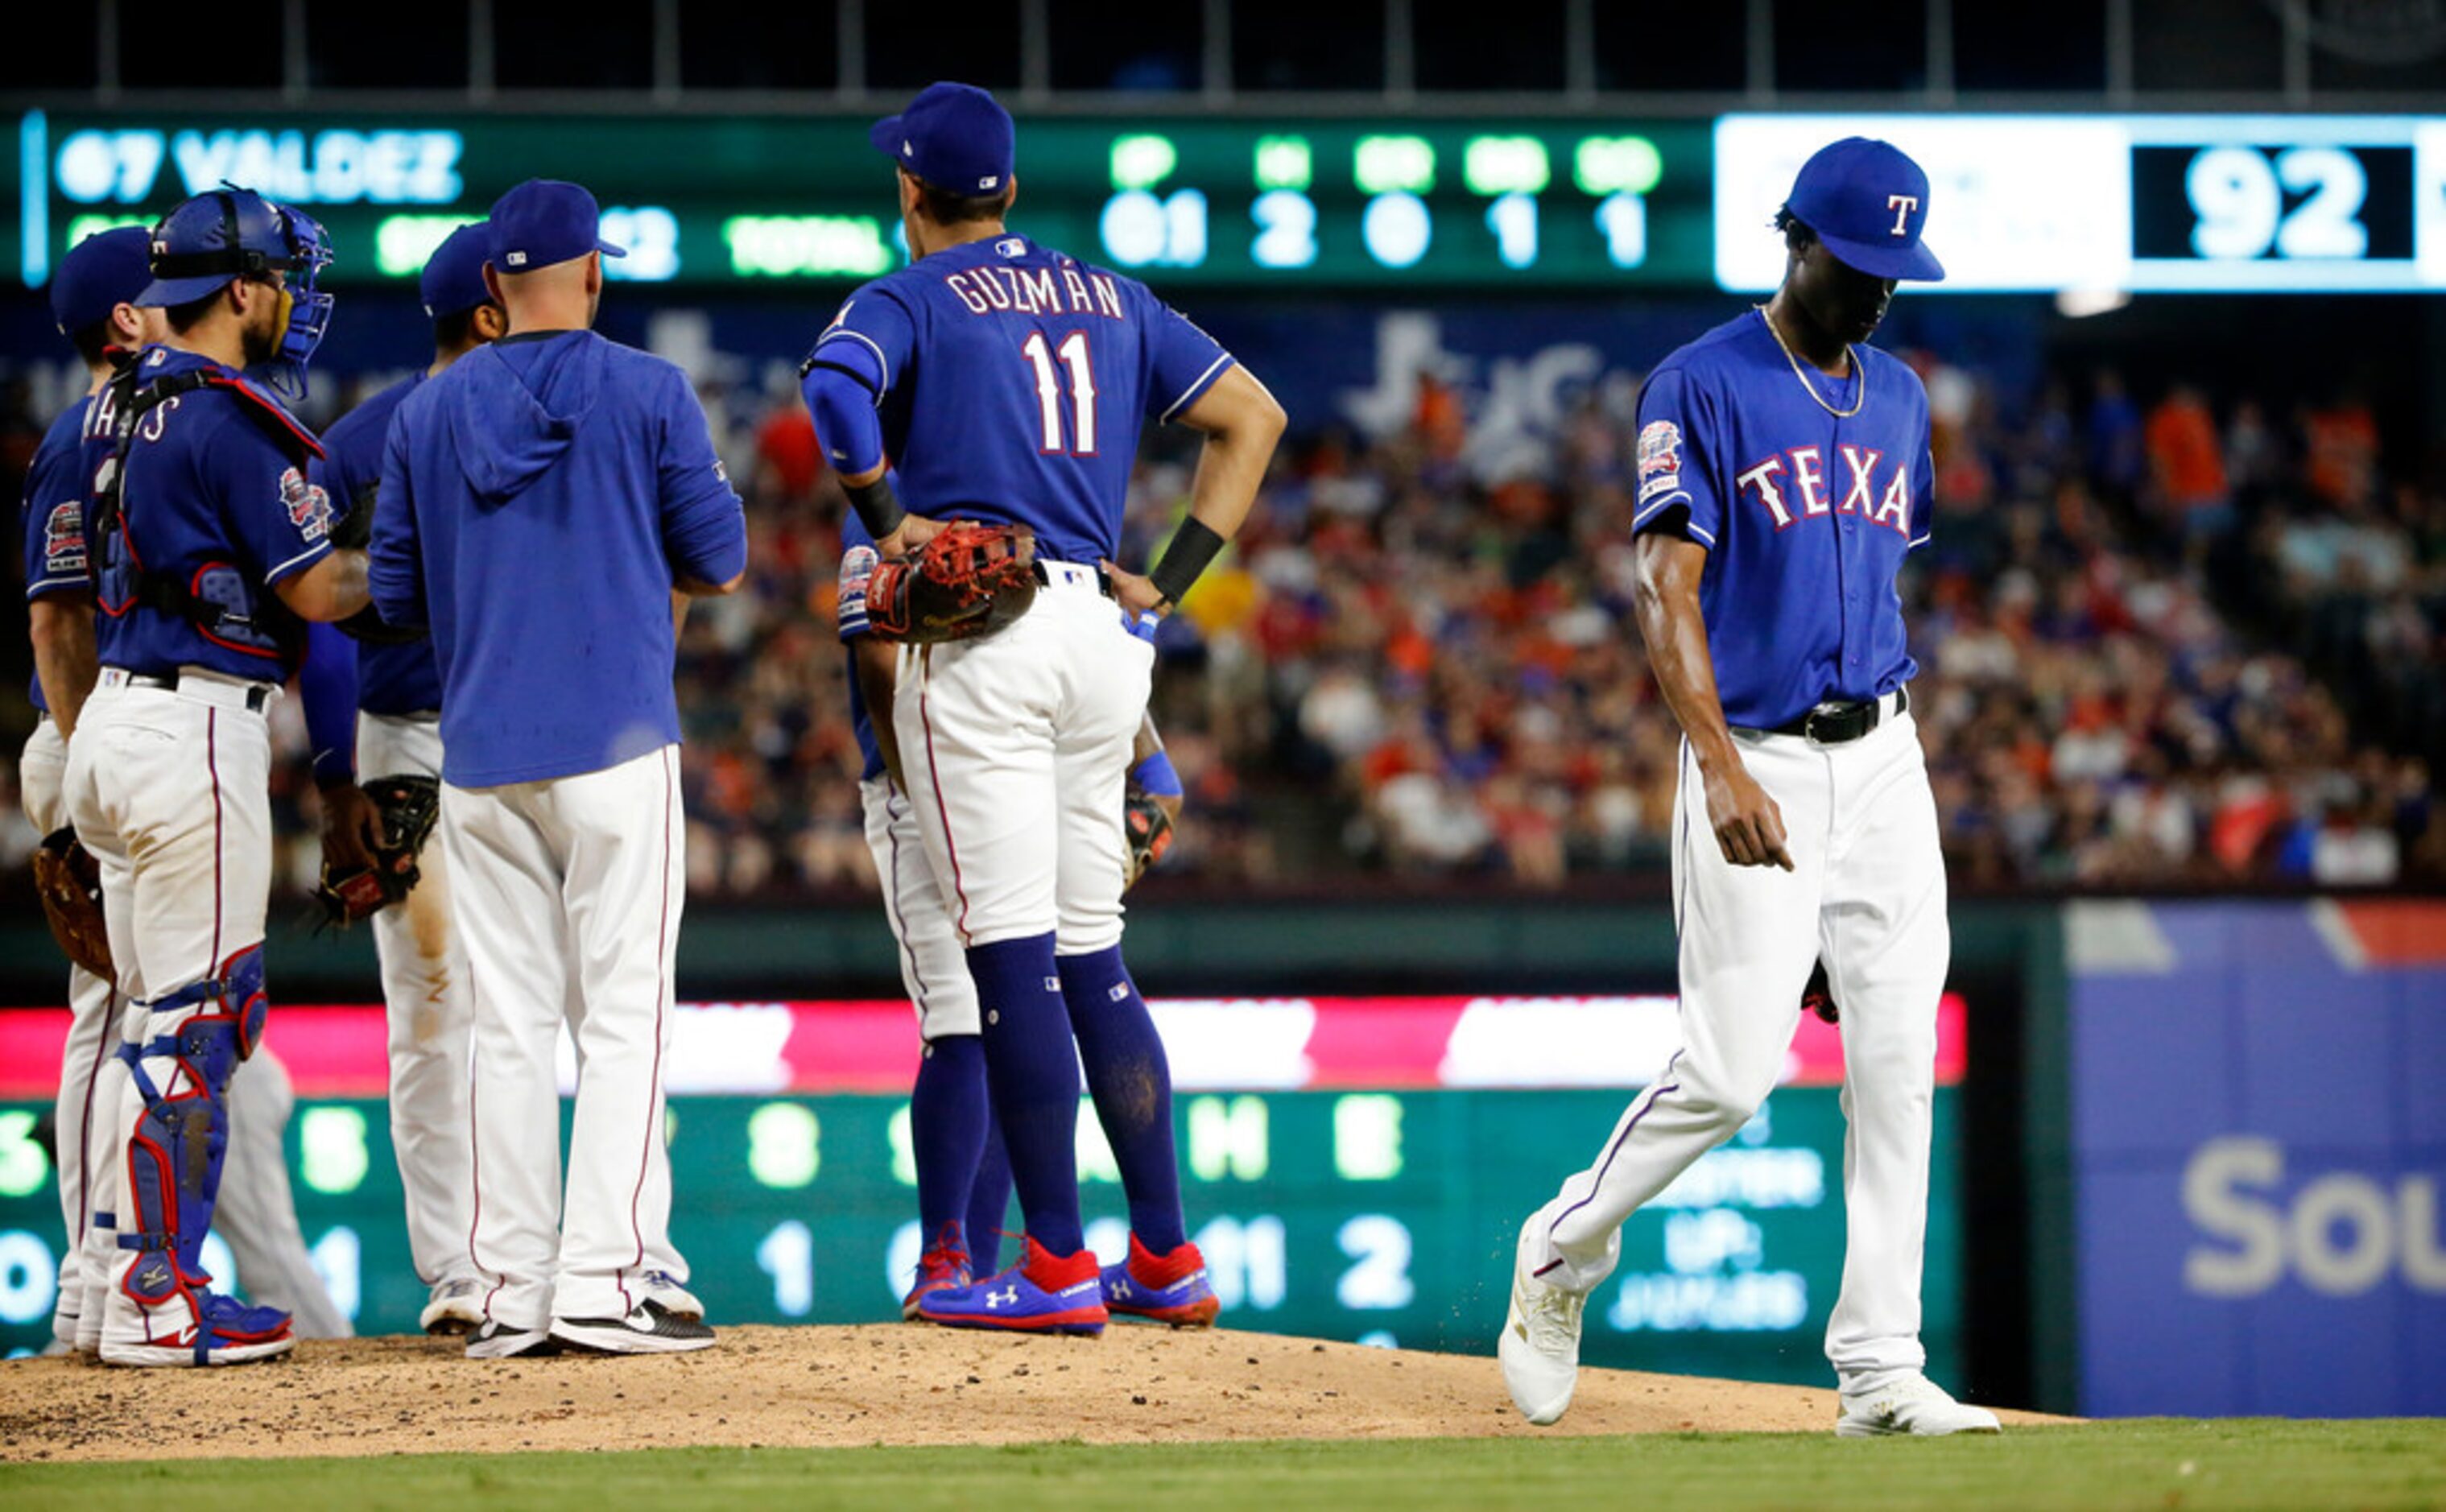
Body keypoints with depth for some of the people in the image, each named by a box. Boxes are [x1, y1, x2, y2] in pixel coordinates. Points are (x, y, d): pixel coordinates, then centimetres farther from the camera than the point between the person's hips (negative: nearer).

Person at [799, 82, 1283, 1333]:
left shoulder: (909, 300, 1)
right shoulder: (1113, 301, 19)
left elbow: (834, 386, -21)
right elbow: (1252, 415, 19)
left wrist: (882, 522, -12)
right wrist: (1169, 581, 14)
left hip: (979, 632, -6)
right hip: (1103, 635, 6)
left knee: (1012, 952, -6)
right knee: (1090, 957, 13)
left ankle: (1057, 1267, -8)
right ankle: (1165, 1258, 11)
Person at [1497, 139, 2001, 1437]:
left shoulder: (1899, 397, 13)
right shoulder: (1702, 387, -7)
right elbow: (1668, 593, -15)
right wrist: (1724, 770, -28)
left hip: (1881, 759, 6)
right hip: (1755, 763, -6)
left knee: (1898, 1069, -2)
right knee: (1731, 1071, -9)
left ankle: (1879, 1367, 1)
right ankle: (1562, 1254, 16)